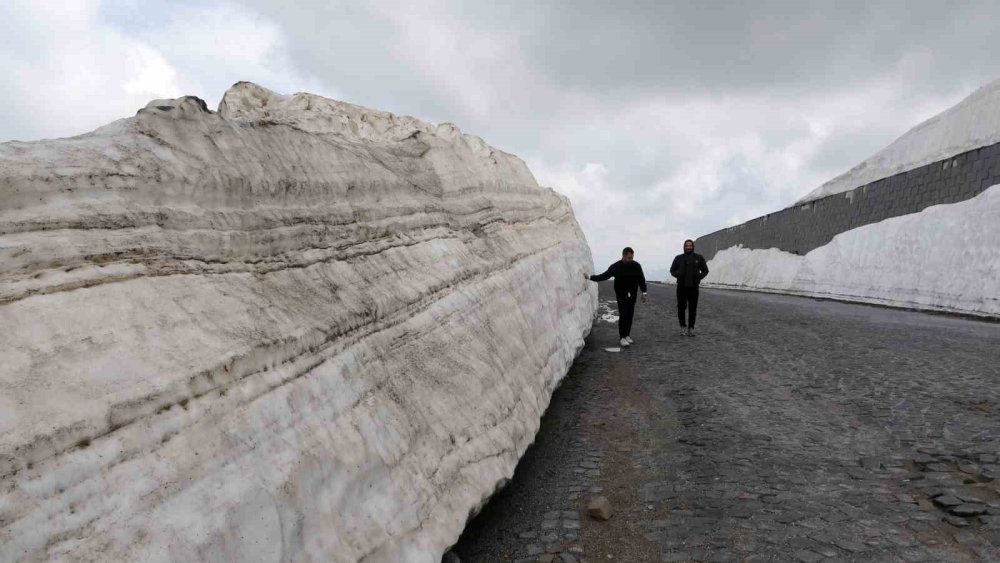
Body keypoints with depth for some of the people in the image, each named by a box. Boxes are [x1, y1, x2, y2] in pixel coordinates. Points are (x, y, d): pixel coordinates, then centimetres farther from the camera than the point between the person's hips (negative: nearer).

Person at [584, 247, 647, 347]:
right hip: (621, 295, -3)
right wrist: (590, 277, -11)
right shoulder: (616, 267, -10)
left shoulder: (636, 266, -4)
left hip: (632, 295, 3)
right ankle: (622, 337, -4)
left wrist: (644, 293, 7)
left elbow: (641, 279, 6)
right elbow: (604, 276, -6)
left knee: (630, 315, 5)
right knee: (623, 315, -10)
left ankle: (627, 335, 19)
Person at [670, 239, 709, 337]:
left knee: (693, 308, 1)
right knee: (681, 308, 0)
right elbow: (672, 270, 13)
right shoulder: (679, 258, 4)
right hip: (681, 287, 0)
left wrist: (699, 277, -4)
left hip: (693, 287, 0)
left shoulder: (699, 258, 5)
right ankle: (683, 327, 15)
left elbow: (705, 270, 13)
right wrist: (678, 275, -6)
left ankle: (691, 328, 12)